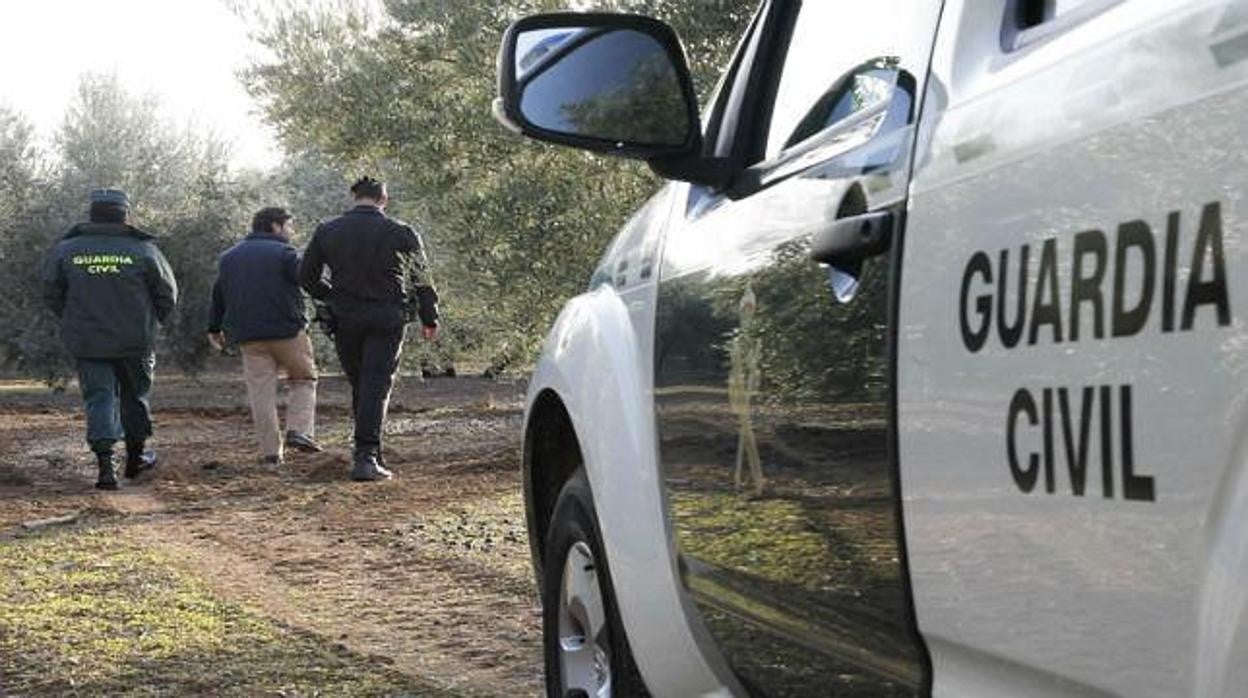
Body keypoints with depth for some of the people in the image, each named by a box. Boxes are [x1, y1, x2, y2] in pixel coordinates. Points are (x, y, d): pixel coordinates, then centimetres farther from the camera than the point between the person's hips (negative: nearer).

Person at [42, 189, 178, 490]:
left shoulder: (66, 250, -2)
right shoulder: (143, 251, -7)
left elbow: (51, 294, 4)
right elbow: (167, 295, 0)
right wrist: (153, 321, 18)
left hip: (86, 342, 1)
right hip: (134, 341, -1)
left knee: (99, 398, 4)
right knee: (135, 395, 17)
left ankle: (105, 464, -10)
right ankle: (136, 456, 27)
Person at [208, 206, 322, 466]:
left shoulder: (229, 257, 17)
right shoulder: (284, 252, -2)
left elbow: (219, 295, 21)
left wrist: (215, 328, 28)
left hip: (249, 337, 4)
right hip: (287, 331, -4)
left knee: (261, 393, 5)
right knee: (304, 380, 12)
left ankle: (271, 451, 2)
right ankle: (299, 430, -5)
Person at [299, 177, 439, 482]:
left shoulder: (326, 231, 4)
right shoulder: (401, 233, -2)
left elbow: (307, 277, 8)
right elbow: (422, 279, 5)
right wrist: (429, 319, 17)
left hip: (344, 319, 3)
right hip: (386, 319, -2)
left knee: (359, 386, 14)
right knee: (376, 387, -4)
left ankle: (371, 454, 20)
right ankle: (366, 457, -14)